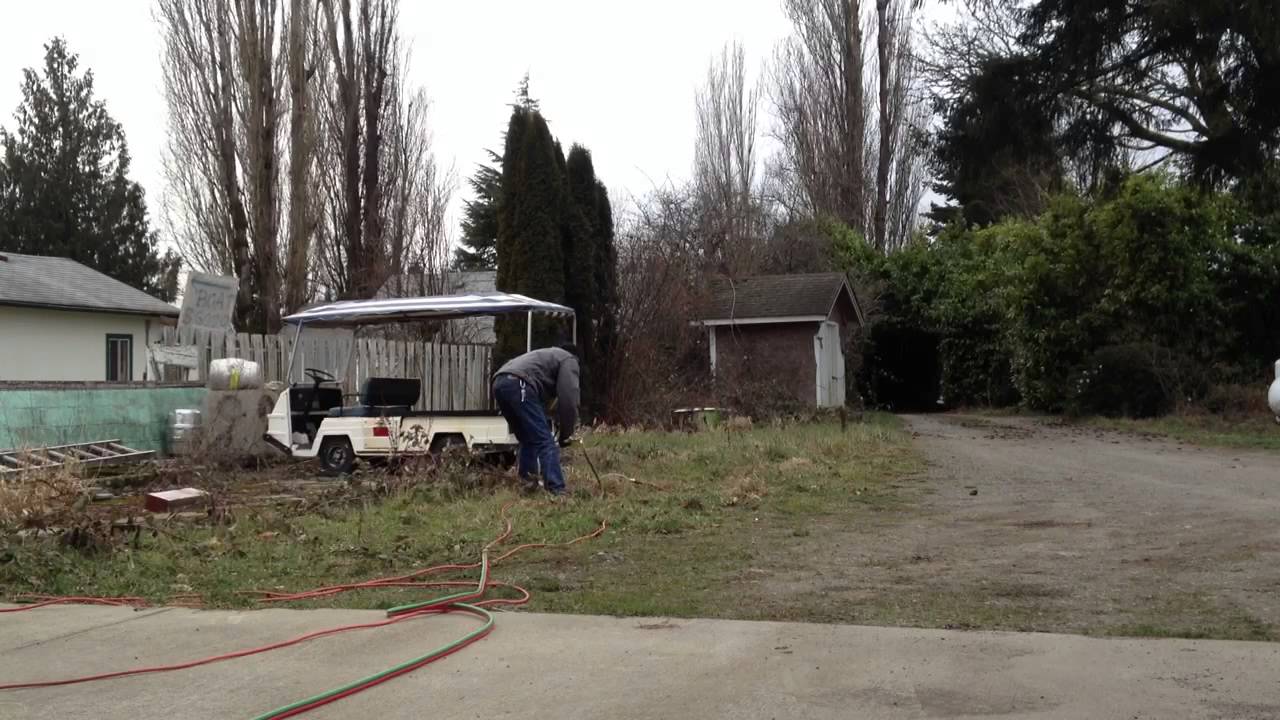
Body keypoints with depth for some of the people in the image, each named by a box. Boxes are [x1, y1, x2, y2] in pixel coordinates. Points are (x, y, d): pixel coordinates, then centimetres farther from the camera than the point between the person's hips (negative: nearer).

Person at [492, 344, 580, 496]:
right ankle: (556, 491, -14)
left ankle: (528, 483, 17)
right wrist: (566, 433, 11)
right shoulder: (569, 360, 17)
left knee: (528, 440, 21)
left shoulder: (547, 356, 41)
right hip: (518, 385, -8)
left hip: (499, 383, 8)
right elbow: (568, 399, 3)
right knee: (545, 442, -8)